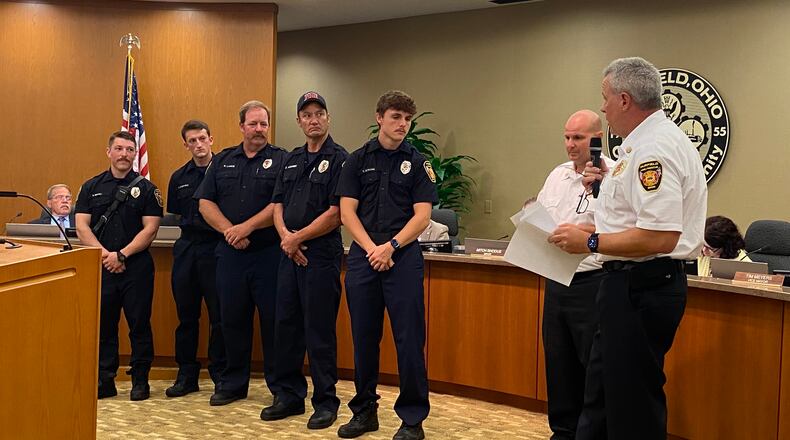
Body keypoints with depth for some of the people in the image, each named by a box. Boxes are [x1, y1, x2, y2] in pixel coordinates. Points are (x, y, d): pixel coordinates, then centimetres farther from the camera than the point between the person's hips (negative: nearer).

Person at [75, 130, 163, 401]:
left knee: (139, 325, 3)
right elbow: (82, 227, 1)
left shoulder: (146, 189, 2)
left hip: (136, 267, -2)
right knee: (103, 325, 7)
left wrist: (122, 255, -14)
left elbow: (150, 229, -5)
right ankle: (104, 380, 18)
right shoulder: (91, 187, 9)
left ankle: (140, 379, 14)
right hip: (101, 267, 2)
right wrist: (105, 254, -12)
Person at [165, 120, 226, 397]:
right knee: (186, 315, 10)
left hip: (216, 248, -5)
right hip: (186, 249, 5)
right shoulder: (179, 177, 12)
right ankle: (186, 374, 20)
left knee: (219, 315, 1)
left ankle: (220, 374, 13)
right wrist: (192, 225, 7)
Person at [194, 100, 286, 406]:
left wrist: (246, 227, -17)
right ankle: (232, 383, 23)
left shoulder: (281, 160, 0)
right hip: (230, 253, 4)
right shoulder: (223, 161, 13)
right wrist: (229, 230, -9)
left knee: (273, 320, 1)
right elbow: (206, 203, 6)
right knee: (232, 318, 11)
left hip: (269, 252, -4)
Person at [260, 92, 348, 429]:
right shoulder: (291, 160, 15)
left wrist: (298, 238, -11)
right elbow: (278, 205, 13)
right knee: (286, 325, 11)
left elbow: (336, 213, -14)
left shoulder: (338, 158, -6)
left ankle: (325, 402, 10)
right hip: (290, 252, 7)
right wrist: (286, 235, -7)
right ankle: (290, 395, 23)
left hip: (322, 253, -7)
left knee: (319, 332, -1)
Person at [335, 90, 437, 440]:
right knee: (363, 338, 9)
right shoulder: (358, 160, 9)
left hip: (403, 257, -2)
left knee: (409, 339, -2)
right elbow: (347, 211, 3)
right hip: (362, 256, 2)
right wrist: (372, 249, -10)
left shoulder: (417, 163, 4)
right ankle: (365, 409, 23)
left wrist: (390, 247, -14)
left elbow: (422, 215, -3)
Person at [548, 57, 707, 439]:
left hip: (640, 288, -11)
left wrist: (590, 242, -19)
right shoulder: (647, 142, 13)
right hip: (635, 283, 11)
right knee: (600, 394, 20)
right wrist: (607, 185, 12)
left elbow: (660, 237, -28)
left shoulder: (654, 149, -20)